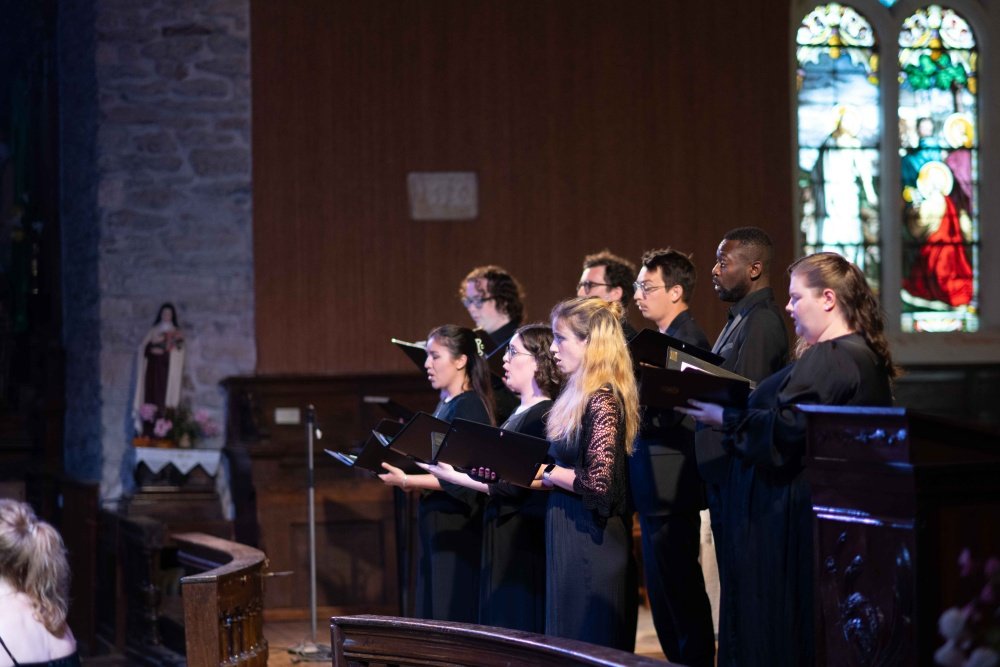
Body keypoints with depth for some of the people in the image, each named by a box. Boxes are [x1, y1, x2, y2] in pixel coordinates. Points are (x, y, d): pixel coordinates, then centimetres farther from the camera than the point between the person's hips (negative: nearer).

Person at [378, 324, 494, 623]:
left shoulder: (469, 407, -14)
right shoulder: (445, 405, 14)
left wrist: (408, 481, -23)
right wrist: (408, 477, 7)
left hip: (456, 528, -9)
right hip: (435, 525, 9)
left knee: (452, 616, -6)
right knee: (431, 614, 11)